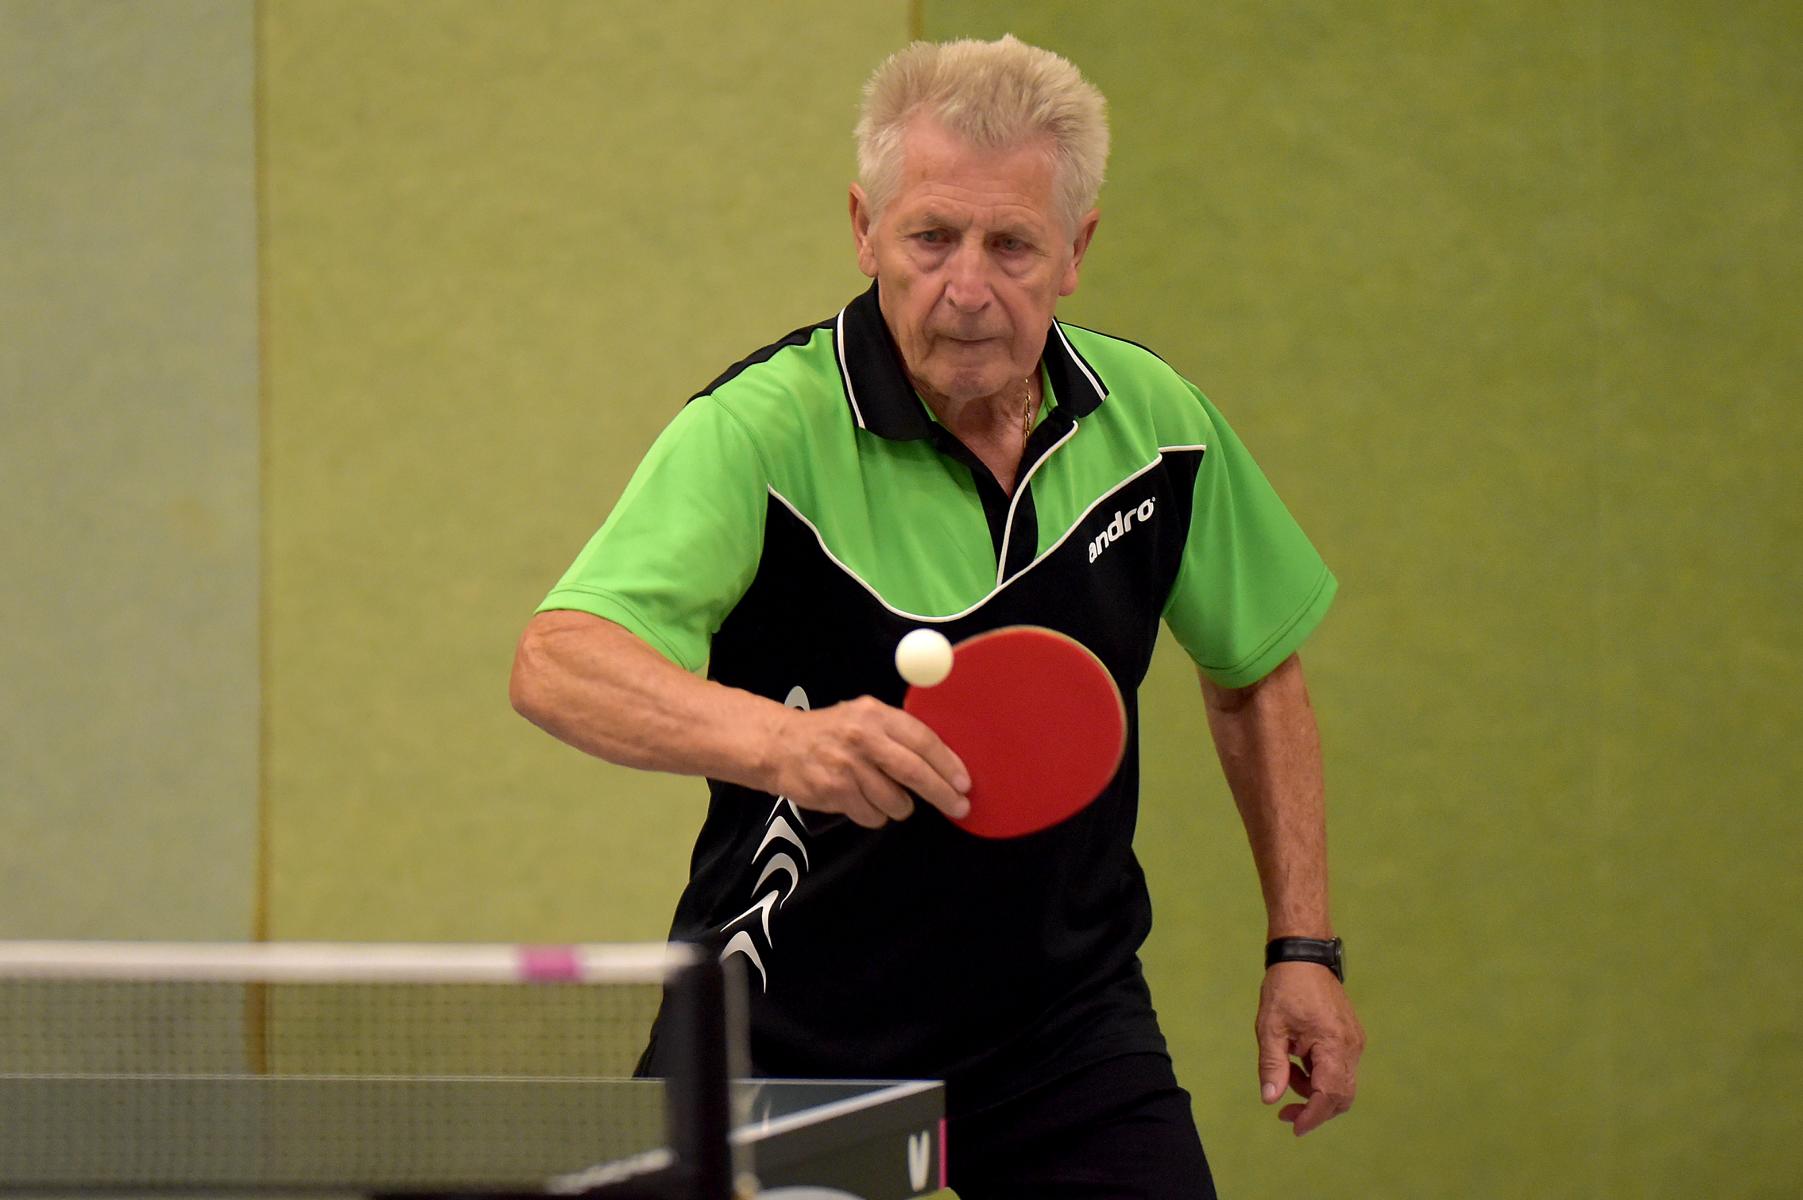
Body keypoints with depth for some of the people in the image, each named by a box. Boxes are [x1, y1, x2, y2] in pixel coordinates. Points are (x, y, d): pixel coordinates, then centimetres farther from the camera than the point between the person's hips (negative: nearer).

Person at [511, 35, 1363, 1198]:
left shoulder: (1158, 422, -3)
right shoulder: (760, 433, -19)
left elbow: (1255, 669, 14)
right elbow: (558, 664, -33)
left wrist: (1304, 947, 8)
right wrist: (777, 738, -50)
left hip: (1068, 1016, 3)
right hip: (798, 1030, -3)